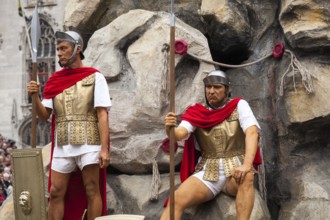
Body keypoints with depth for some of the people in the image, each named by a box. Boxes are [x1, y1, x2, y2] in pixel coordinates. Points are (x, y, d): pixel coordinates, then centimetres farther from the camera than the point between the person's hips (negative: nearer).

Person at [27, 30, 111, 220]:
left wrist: (104, 149, -15)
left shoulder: (95, 77, 0)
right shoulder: (54, 81, 12)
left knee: (91, 191, 0)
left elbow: (102, 115, -7)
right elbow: (44, 115, 9)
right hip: (62, 146, 4)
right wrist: (35, 96, -10)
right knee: (55, 192, 3)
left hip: (88, 143, -4)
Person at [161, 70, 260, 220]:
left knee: (246, 177, -37)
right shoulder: (197, 112, 4)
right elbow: (180, 133, -11)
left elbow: (252, 133, -16)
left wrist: (247, 165, -32)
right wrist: (170, 129, -37)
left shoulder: (239, 105, -2)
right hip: (207, 172, 2)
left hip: (235, 170, -2)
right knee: (176, 199, -22)